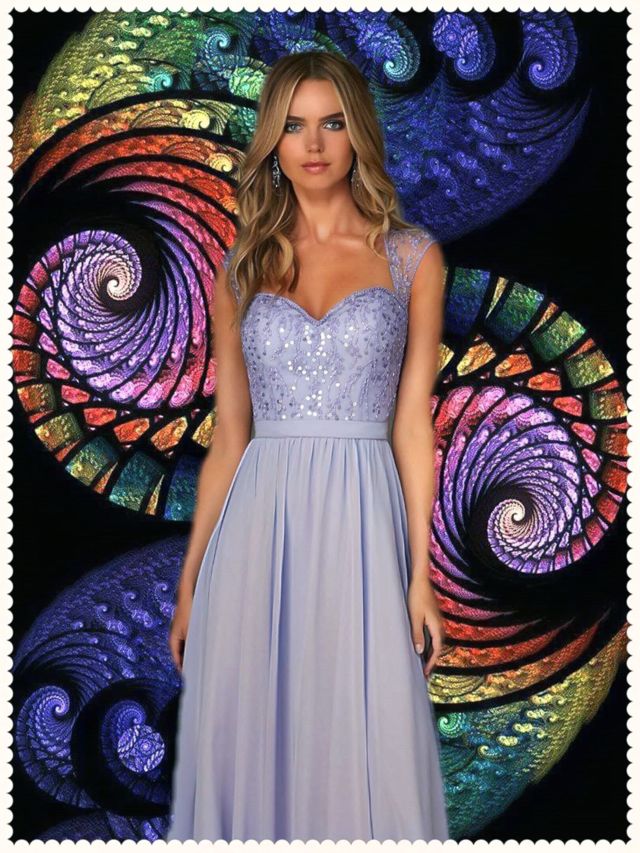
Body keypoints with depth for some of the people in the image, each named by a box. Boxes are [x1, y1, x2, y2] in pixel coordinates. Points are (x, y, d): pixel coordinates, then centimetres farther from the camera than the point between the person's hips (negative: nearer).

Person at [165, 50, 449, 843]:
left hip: (362, 521, -2)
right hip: (257, 525, 2)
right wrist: (190, 577, 8)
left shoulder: (411, 256, 4)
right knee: (247, 742, 5)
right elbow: (227, 436, 10)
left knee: (365, 749, 1)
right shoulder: (241, 268, 9)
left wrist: (420, 575, -3)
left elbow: (412, 421, 2)